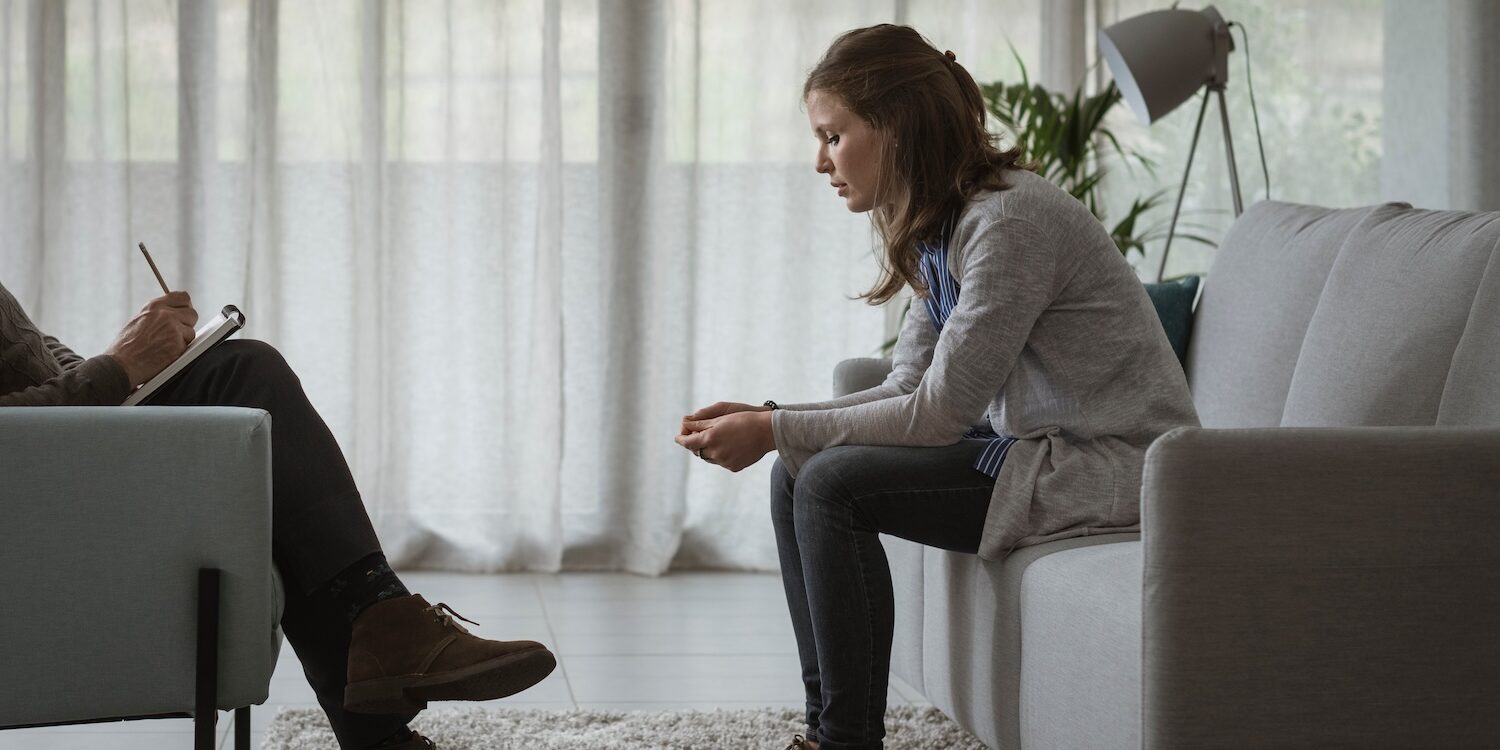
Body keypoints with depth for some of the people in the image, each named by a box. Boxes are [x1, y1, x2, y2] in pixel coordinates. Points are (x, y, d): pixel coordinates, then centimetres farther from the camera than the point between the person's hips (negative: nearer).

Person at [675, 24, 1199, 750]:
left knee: (835, 485, -18)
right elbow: (908, 391, 8)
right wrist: (769, 419, -5)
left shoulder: (1009, 222, -22)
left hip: (1113, 465, -10)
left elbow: (939, 411, -21)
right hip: (1035, 444, 10)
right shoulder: (941, 227, 8)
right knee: (798, 473, 2)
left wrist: (777, 431, -17)